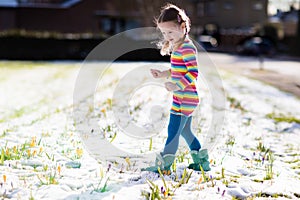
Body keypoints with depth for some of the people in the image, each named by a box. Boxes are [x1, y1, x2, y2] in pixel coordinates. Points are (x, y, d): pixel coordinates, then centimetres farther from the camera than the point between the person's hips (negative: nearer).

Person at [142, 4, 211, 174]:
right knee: (185, 131, 19)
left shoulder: (187, 48, -17)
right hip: (185, 98, 11)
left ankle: (163, 165, 0)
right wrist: (163, 74, 12)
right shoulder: (178, 47, 15)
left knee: (173, 131, -6)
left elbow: (193, 73, -23)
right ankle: (202, 161, 27)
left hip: (185, 98, -11)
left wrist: (176, 86, -28)